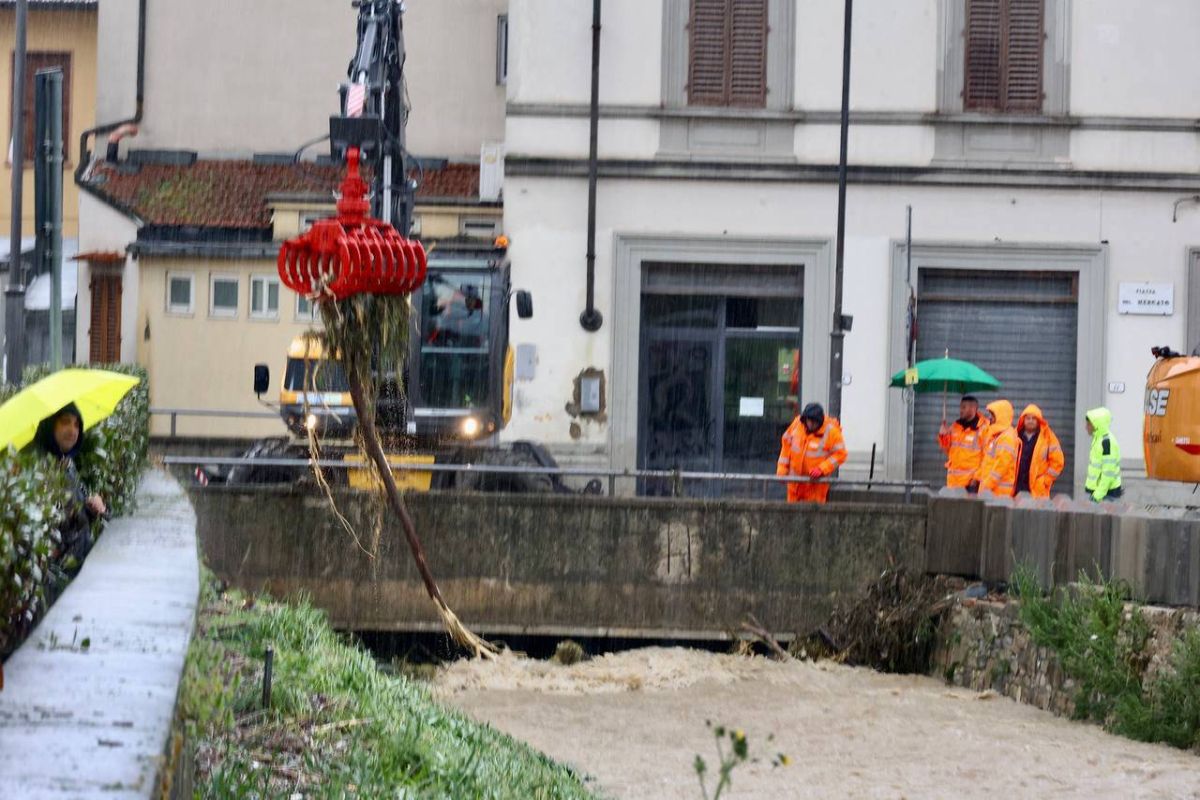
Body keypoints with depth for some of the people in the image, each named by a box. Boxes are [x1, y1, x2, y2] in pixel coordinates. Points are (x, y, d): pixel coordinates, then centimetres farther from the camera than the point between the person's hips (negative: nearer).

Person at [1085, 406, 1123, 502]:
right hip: (1098, 489, 10)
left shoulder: (1107, 442, -19)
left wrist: (1098, 495, -22)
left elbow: (1108, 473, -22)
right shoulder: (1098, 439, 11)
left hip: (1107, 491, -10)